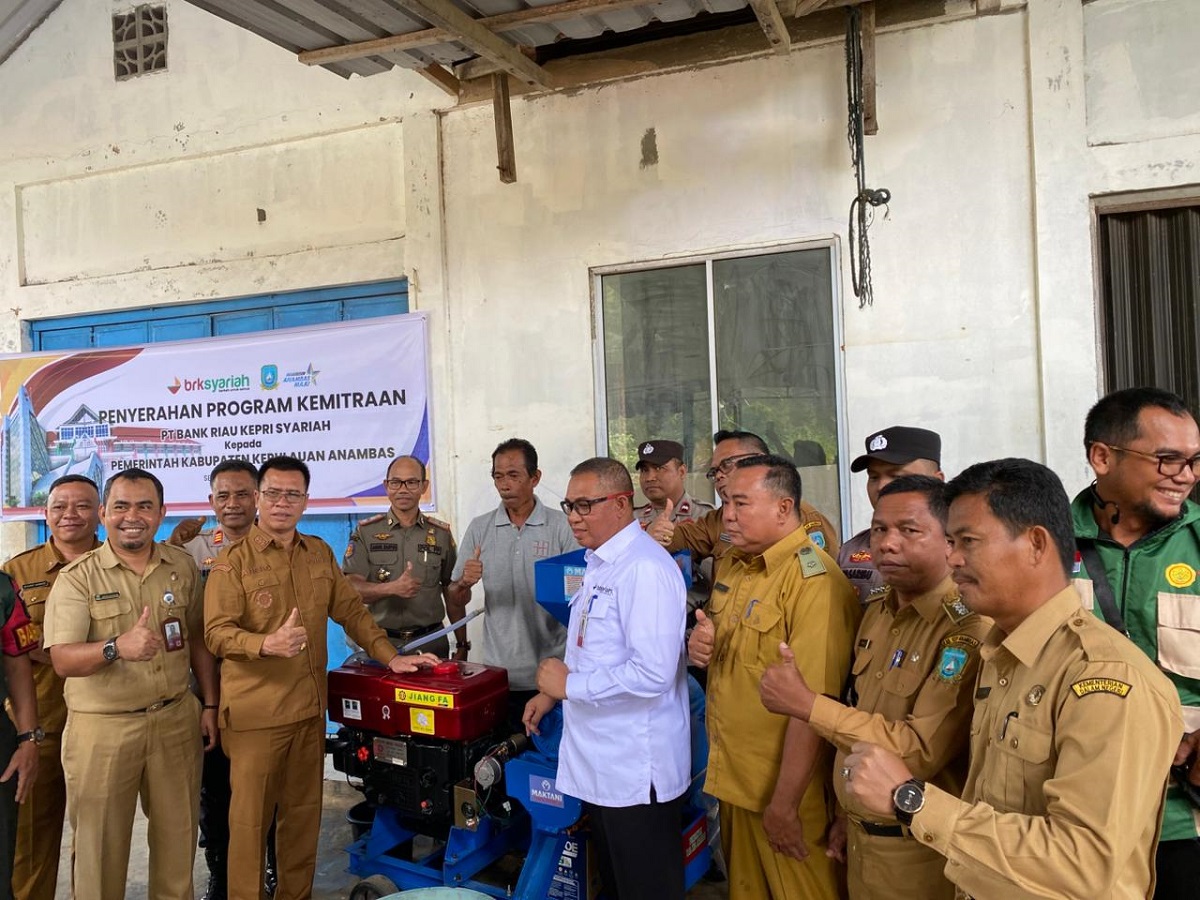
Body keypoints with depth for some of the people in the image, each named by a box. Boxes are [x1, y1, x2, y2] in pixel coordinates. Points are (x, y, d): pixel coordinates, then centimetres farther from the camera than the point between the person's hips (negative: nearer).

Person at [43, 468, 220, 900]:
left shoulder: (183, 566, 3)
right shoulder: (76, 577, -8)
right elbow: (63, 660, -17)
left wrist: (209, 705, 8)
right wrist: (118, 646, -36)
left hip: (176, 719, 3)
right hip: (102, 728, -2)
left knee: (178, 835, 12)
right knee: (100, 843, 10)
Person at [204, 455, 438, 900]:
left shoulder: (319, 553, 10)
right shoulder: (233, 561, -5)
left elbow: (351, 611, 12)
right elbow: (216, 632, -12)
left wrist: (390, 656, 3)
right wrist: (267, 644, -30)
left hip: (310, 707, 5)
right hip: (256, 712, -4)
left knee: (303, 813, 13)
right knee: (251, 817, 4)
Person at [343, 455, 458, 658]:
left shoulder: (441, 534, 6)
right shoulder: (366, 532, 1)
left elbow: (453, 595, 9)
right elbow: (350, 588, -9)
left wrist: (462, 646, 7)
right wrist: (392, 588, -26)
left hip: (431, 642, 1)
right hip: (381, 642, -1)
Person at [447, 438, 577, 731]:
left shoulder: (561, 526, -2)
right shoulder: (479, 528, 6)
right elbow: (457, 601, 9)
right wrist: (465, 583, -12)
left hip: (552, 672, -2)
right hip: (499, 673, 2)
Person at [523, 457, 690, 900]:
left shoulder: (644, 568, -22)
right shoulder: (600, 563, 10)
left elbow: (652, 674, -29)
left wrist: (570, 686, -19)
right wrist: (552, 692, 11)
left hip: (637, 769, -9)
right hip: (600, 761, 9)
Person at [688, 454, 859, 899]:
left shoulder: (815, 581, -22)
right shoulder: (730, 565, 5)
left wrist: (784, 804, -21)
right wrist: (699, 643, -3)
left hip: (783, 789, -7)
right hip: (731, 778, 8)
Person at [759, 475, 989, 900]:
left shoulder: (968, 630, -22)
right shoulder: (877, 610, 3)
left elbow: (921, 752, -27)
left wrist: (807, 704, -26)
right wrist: (850, 815, 14)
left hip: (920, 849, -6)